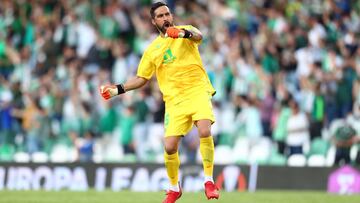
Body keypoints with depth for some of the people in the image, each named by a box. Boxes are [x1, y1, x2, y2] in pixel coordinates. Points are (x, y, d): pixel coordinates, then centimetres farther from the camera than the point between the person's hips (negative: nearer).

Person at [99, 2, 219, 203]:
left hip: (197, 90, -3)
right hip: (174, 99, 3)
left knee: (205, 131, -27)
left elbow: (198, 36, -21)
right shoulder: (152, 49, 13)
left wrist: (184, 33, -44)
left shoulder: (185, 30, 4)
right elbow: (142, 79, 20)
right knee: (170, 146, -6)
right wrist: (118, 89, 6)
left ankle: (209, 181, -16)